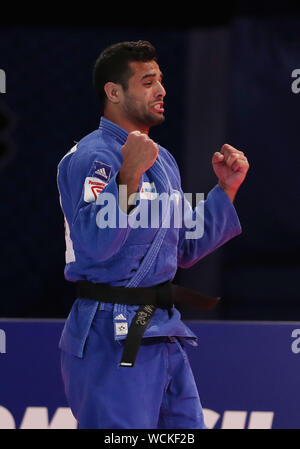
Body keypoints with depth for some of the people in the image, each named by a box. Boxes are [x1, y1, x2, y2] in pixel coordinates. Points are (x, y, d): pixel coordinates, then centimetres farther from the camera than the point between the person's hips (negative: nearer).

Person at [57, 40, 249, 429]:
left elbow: (185, 248, 23)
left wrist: (226, 188, 16)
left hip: (163, 332, 9)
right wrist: (129, 175, -32)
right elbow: (96, 244, -25)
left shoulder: (162, 160, 17)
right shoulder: (92, 157, -12)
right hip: (111, 338, -9)